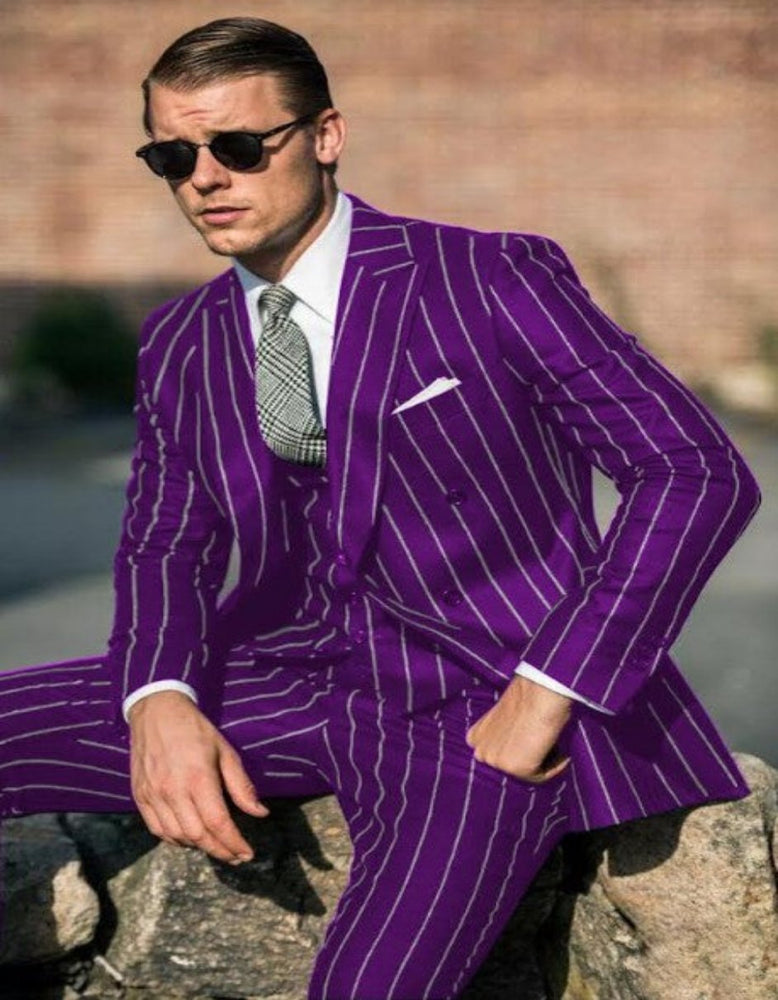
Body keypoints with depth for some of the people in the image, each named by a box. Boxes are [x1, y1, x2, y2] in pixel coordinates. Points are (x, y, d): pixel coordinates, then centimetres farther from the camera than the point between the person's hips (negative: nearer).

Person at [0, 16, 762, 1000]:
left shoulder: (493, 281, -9)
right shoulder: (178, 342, 8)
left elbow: (700, 472, -12)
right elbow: (164, 545, 12)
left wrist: (546, 696, -17)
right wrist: (158, 701, -11)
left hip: (483, 703, -5)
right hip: (293, 682, 5)